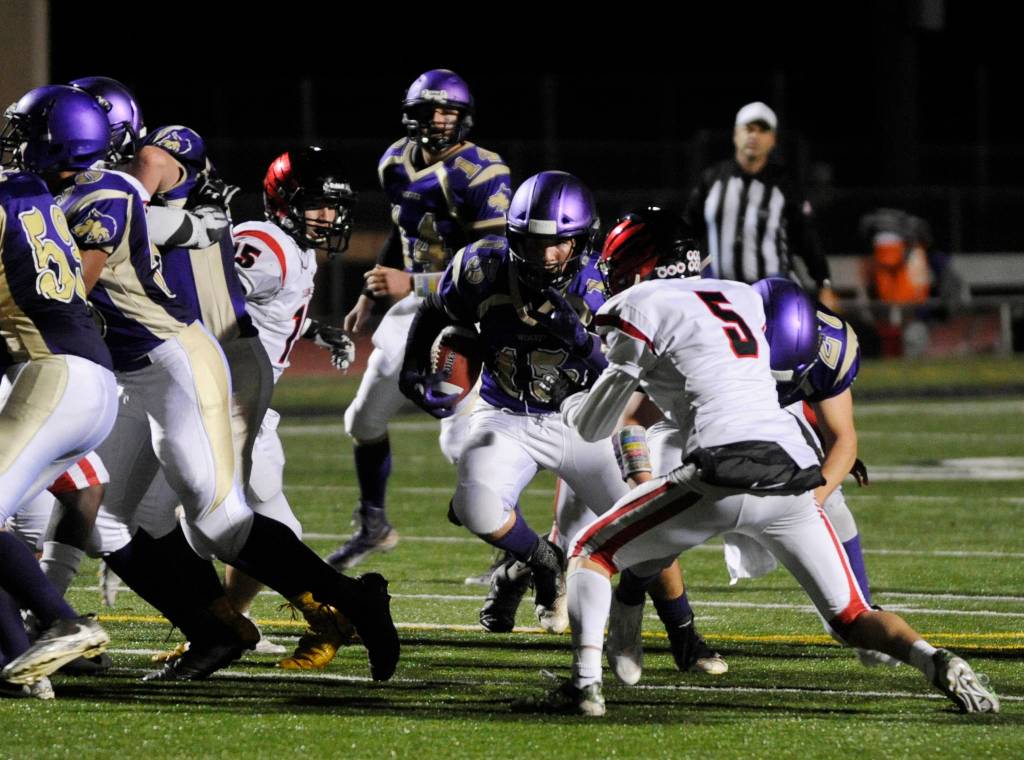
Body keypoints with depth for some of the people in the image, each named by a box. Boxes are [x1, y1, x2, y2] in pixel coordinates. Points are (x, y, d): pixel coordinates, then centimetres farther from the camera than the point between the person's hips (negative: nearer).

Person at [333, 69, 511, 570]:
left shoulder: (482, 177, -21)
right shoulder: (397, 164, 2)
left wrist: (411, 285, -29)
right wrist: (368, 298, 24)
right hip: (415, 306, 8)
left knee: (460, 440, -17)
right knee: (365, 421, 15)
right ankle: (373, 526, 37)